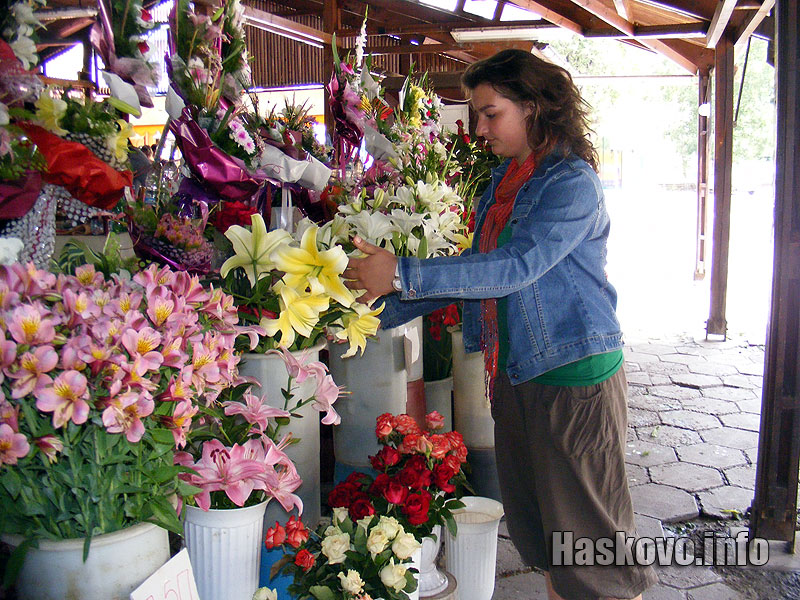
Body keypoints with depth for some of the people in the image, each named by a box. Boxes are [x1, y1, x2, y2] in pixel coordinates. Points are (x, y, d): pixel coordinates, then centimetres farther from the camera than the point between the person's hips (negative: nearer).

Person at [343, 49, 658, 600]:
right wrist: (384, 310, 10)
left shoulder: (573, 182, -13)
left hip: (576, 373, -8)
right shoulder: (503, 180, 13)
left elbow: (515, 266, -25)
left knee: (587, 521, 2)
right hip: (515, 368, 8)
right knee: (533, 516, 15)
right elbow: (476, 266, 15)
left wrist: (402, 275, -27)